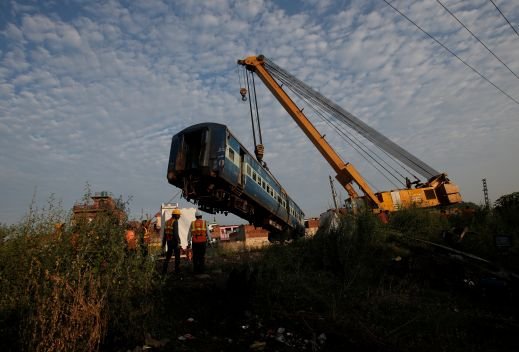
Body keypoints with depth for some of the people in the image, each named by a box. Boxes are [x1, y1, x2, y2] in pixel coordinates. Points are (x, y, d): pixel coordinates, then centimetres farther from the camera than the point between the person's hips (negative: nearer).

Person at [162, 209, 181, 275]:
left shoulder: (167, 222, 11)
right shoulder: (175, 222, -15)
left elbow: (165, 234, 13)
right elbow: (175, 233, -25)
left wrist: (163, 243, 18)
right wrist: (178, 242, -25)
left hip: (169, 241, 7)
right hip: (174, 241, -7)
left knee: (168, 256, 14)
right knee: (177, 255, 5)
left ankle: (164, 270, 11)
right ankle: (177, 270, 9)